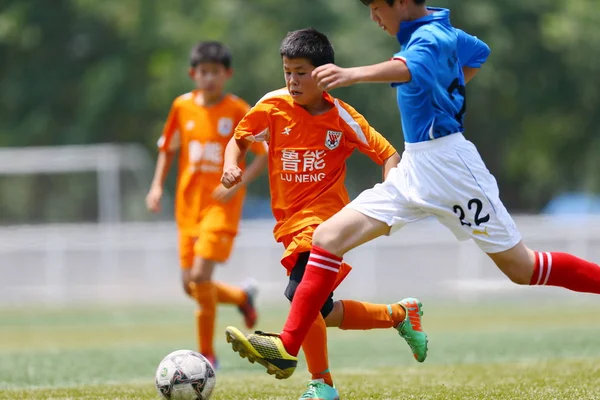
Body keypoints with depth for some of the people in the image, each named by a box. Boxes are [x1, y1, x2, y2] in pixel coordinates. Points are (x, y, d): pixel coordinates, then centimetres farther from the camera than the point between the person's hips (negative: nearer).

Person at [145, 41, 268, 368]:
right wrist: (157, 185, 4)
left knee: (200, 275, -19)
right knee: (191, 286, 5)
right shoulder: (183, 107, 4)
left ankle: (207, 353, -6)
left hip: (221, 206, -5)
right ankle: (243, 296, 35)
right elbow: (167, 148, 17)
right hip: (188, 206, 5)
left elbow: (265, 154, -4)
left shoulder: (238, 111, -7)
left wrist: (238, 184, -16)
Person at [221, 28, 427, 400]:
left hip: (324, 218, -5)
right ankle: (401, 314, 31)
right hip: (290, 222, 5)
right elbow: (240, 139, 12)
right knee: (321, 312, 9)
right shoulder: (273, 106, -2)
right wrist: (232, 165, -10)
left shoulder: (342, 117, -8)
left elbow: (389, 155, -1)